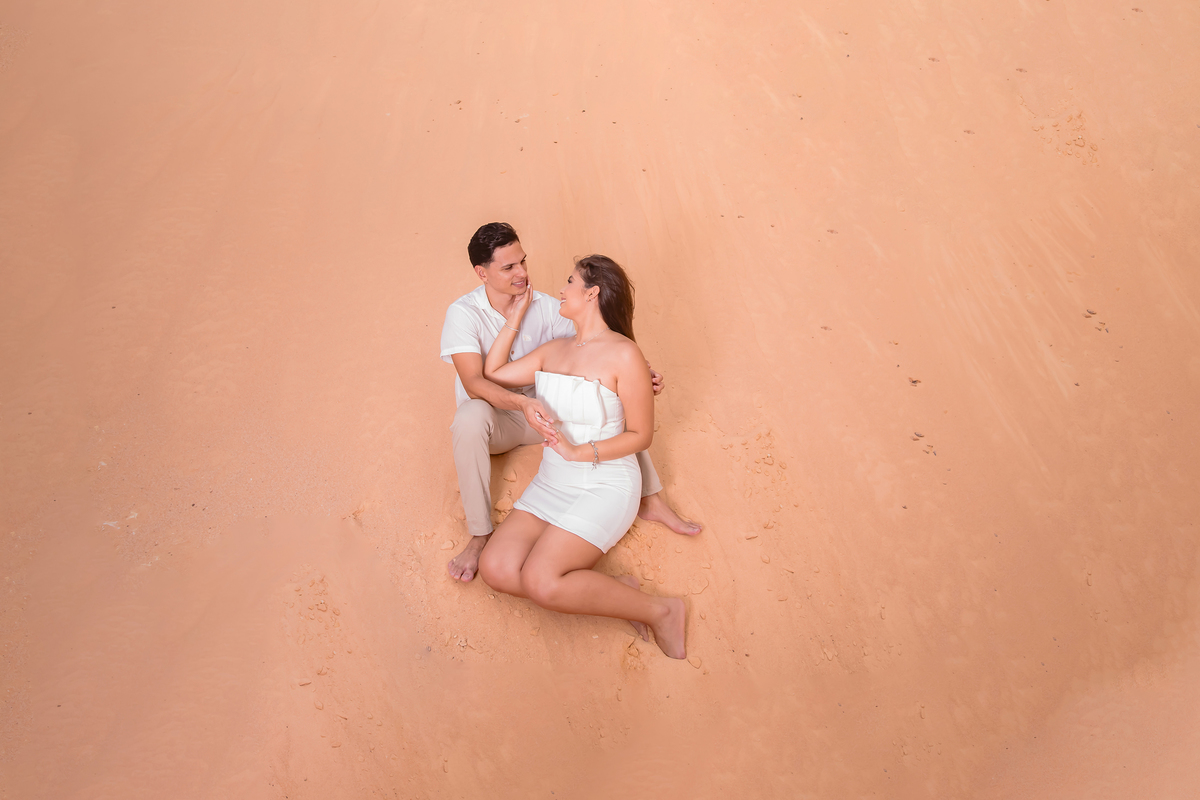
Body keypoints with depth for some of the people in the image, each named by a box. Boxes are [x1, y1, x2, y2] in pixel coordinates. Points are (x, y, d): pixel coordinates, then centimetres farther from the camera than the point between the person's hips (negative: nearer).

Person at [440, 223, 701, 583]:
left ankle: (650, 500, -4)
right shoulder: (464, 313, -19)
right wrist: (521, 403, -50)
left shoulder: (544, 306, -7)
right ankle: (480, 536, -29)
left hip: (542, 410, 4)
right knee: (471, 417, -40)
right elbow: (474, 382, -31)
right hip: (494, 419, -4)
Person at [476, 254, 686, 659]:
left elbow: (641, 435, -11)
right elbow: (493, 372, 17)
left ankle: (658, 611, -8)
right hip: (551, 484, 7)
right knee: (495, 568, -13)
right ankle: (612, 592, -4)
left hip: (605, 485, -7)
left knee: (539, 583, -24)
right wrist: (515, 316, 14)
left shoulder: (623, 355, -12)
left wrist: (577, 451, -20)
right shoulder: (554, 350, 10)